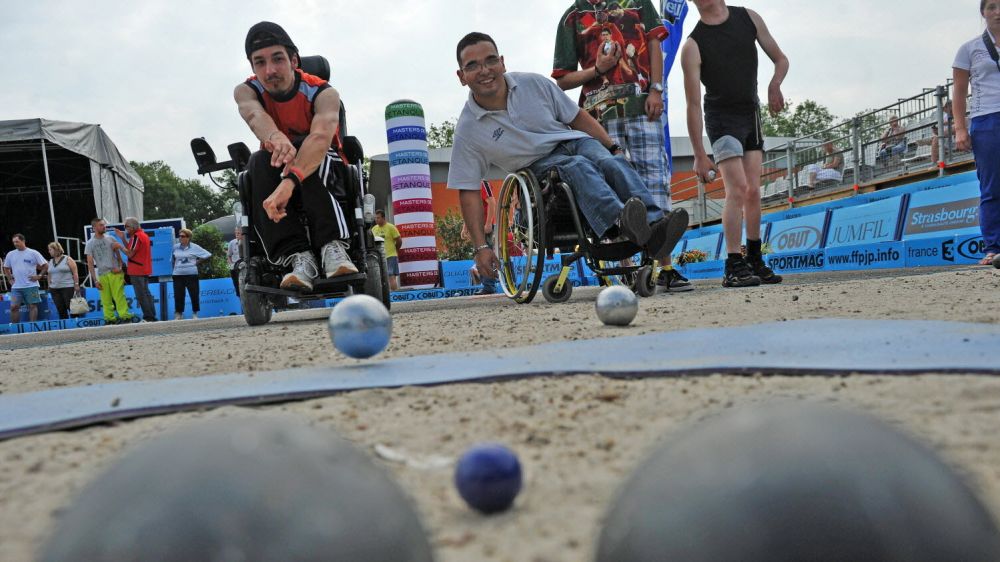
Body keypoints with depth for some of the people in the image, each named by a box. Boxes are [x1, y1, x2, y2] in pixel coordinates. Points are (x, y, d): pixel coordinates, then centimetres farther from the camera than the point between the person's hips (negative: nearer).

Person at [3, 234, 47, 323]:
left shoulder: (33, 253, -1)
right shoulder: (10, 254, 10)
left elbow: (45, 265, 2)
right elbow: (6, 268, 23)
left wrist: (39, 276, -5)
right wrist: (10, 278, 11)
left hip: (31, 286, -3)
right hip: (16, 287, 3)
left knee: (32, 306, 0)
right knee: (14, 307, -2)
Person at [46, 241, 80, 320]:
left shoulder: (68, 259, -2)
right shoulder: (50, 262, 15)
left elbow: (75, 273, -6)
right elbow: (49, 275, 20)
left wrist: (76, 284, -12)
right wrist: (49, 286, 14)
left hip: (68, 287, -5)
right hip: (55, 289, 5)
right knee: (60, 310, 3)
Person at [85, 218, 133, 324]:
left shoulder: (110, 239, 8)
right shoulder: (90, 244, 7)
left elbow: (118, 255, 11)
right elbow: (90, 263, 5)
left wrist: (119, 267, -8)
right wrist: (95, 280, -1)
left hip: (115, 273, -1)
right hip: (102, 275, 1)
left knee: (119, 296, -9)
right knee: (106, 300, 0)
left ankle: (124, 316, -9)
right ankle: (110, 318, 7)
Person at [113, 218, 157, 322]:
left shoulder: (136, 236, -14)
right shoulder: (143, 234, 16)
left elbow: (130, 253, -18)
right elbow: (132, 250, 18)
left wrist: (120, 246, -5)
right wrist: (123, 238, 12)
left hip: (137, 271, -10)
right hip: (144, 270, 10)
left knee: (141, 296, -7)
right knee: (146, 294, 13)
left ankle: (148, 317, -7)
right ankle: (152, 316, 15)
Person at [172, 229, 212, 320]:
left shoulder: (194, 247, -2)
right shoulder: (175, 247, 6)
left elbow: (207, 255, 0)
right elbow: (172, 258, 22)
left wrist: (197, 261, -1)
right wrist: (174, 265, 11)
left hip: (191, 274, -2)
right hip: (178, 275, 2)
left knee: (194, 295, 0)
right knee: (178, 295, 1)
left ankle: (195, 314, 13)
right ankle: (178, 314, 10)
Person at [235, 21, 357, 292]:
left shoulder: (323, 93, -19)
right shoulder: (246, 91, -9)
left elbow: (321, 136, -40)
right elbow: (255, 115, -35)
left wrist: (289, 183, -59)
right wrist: (275, 137, -61)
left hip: (326, 172, -2)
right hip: (276, 176, 3)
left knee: (307, 154, -35)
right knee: (260, 161, -31)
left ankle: (333, 247, -47)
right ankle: (298, 257, -41)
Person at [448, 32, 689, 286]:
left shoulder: (533, 83, -1)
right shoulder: (467, 131, -9)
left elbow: (578, 118, 9)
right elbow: (468, 191, -8)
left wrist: (614, 148, -1)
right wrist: (481, 247, -15)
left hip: (575, 141, 3)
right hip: (540, 165, -3)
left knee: (612, 163, -30)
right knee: (578, 167, -35)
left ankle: (655, 224, -51)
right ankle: (622, 223, -63)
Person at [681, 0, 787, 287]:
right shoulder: (693, 46, -13)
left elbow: (781, 60, 11)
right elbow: (693, 105, -14)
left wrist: (774, 86, -12)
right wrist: (700, 156, -17)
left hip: (752, 113, 5)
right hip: (721, 118, -5)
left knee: (753, 192, 6)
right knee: (737, 189, -18)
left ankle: (755, 261, 17)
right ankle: (733, 268, -16)